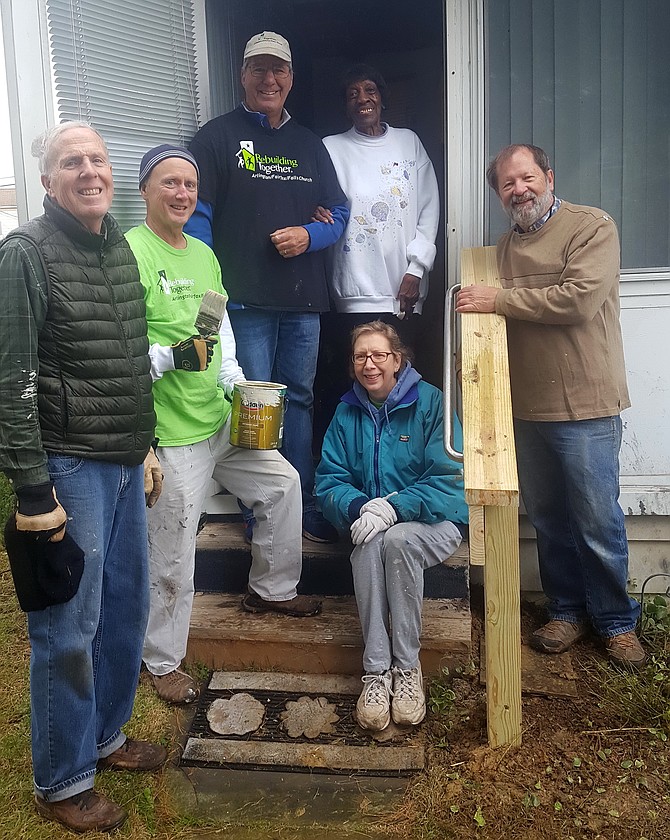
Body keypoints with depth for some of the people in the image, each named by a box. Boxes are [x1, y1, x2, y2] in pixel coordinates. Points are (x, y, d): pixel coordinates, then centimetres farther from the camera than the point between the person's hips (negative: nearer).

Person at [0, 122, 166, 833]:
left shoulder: (121, 249, 12)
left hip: (125, 464, 8)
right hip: (67, 467, -7)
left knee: (126, 608, 17)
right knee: (68, 629, 4)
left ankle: (105, 735, 39)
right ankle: (61, 781, 25)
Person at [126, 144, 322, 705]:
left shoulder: (204, 254, 12)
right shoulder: (130, 252, -15)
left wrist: (234, 377, 10)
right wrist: (169, 358, -30)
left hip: (221, 420, 9)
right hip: (172, 434, -8)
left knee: (282, 482, 17)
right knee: (172, 554, 1)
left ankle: (272, 590, 38)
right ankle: (163, 661, 24)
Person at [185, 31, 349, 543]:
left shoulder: (309, 145, 18)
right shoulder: (218, 137, 4)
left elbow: (338, 213, 17)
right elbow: (196, 215, -4)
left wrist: (308, 235, -6)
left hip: (304, 301, 5)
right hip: (246, 302, -4)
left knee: (299, 401, 11)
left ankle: (304, 509, 22)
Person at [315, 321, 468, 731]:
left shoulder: (430, 402, -7)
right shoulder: (347, 412, 5)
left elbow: (449, 479, -14)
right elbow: (329, 481, 1)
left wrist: (394, 507, -27)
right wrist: (359, 508, -21)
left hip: (435, 521, -2)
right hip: (369, 524, 3)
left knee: (395, 539, -34)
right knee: (369, 546, -31)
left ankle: (408, 666, -19)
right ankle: (376, 671, -22)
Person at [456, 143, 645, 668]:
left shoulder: (592, 227, -5)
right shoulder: (505, 245, 16)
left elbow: (579, 299, -21)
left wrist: (497, 299, -14)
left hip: (584, 407, -6)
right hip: (527, 407, 6)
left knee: (598, 523, 3)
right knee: (548, 519, 14)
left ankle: (616, 621, 23)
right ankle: (568, 612, 30)